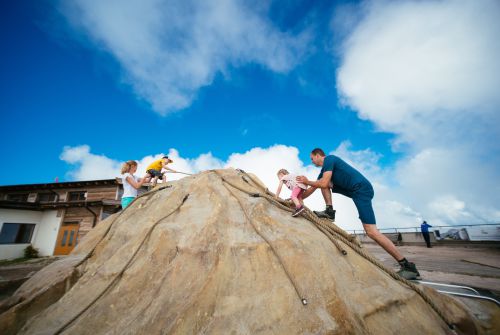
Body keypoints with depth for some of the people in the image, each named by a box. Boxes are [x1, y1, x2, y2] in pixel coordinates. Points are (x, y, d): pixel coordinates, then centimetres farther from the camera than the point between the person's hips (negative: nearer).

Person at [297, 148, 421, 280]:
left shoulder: (329, 159, -8)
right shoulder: (324, 169, 20)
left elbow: (324, 184, -18)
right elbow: (311, 189, 22)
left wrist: (307, 182, -3)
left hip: (361, 188, -9)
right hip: (355, 190, 9)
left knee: (371, 231, -13)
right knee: (322, 182, 9)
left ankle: (408, 266, -4)